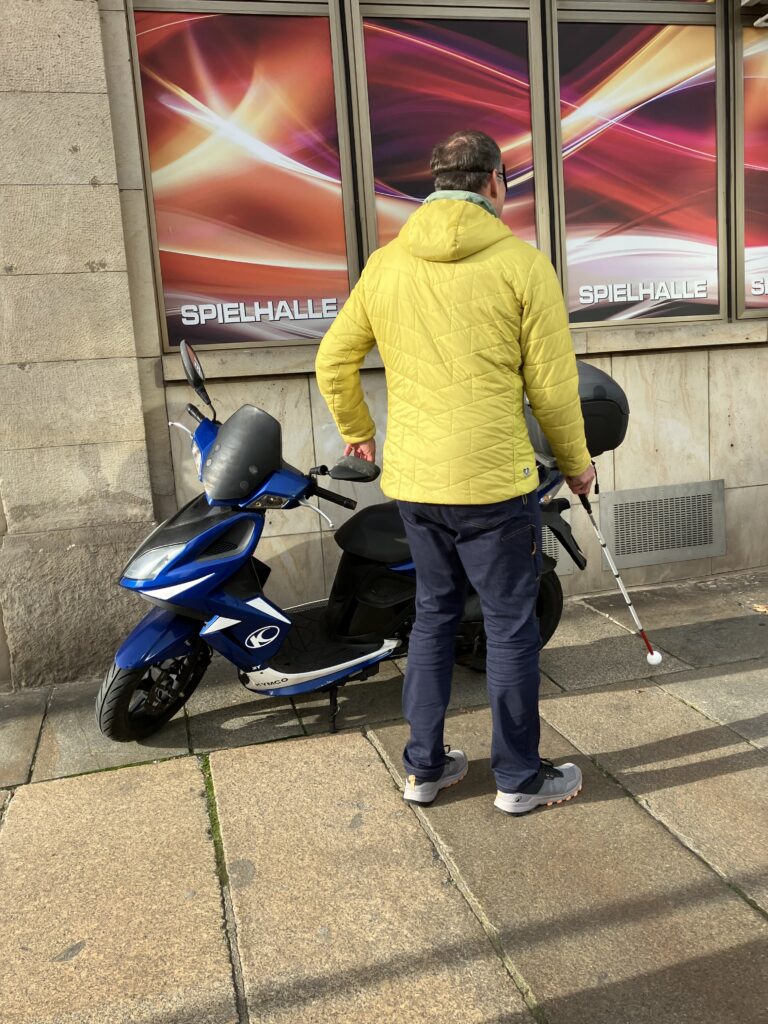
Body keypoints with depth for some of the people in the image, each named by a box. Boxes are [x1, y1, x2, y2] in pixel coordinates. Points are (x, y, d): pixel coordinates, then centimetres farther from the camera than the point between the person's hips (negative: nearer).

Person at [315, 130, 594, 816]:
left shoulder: (385, 264, 7)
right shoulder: (522, 263, -7)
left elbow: (333, 363, 11)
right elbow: (552, 385, -6)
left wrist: (358, 433, 27)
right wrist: (577, 464, 9)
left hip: (412, 479, 5)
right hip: (493, 482, -5)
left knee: (434, 615, 19)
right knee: (511, 627, 9)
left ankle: (425, 766, 29)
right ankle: (520, 778, 24)